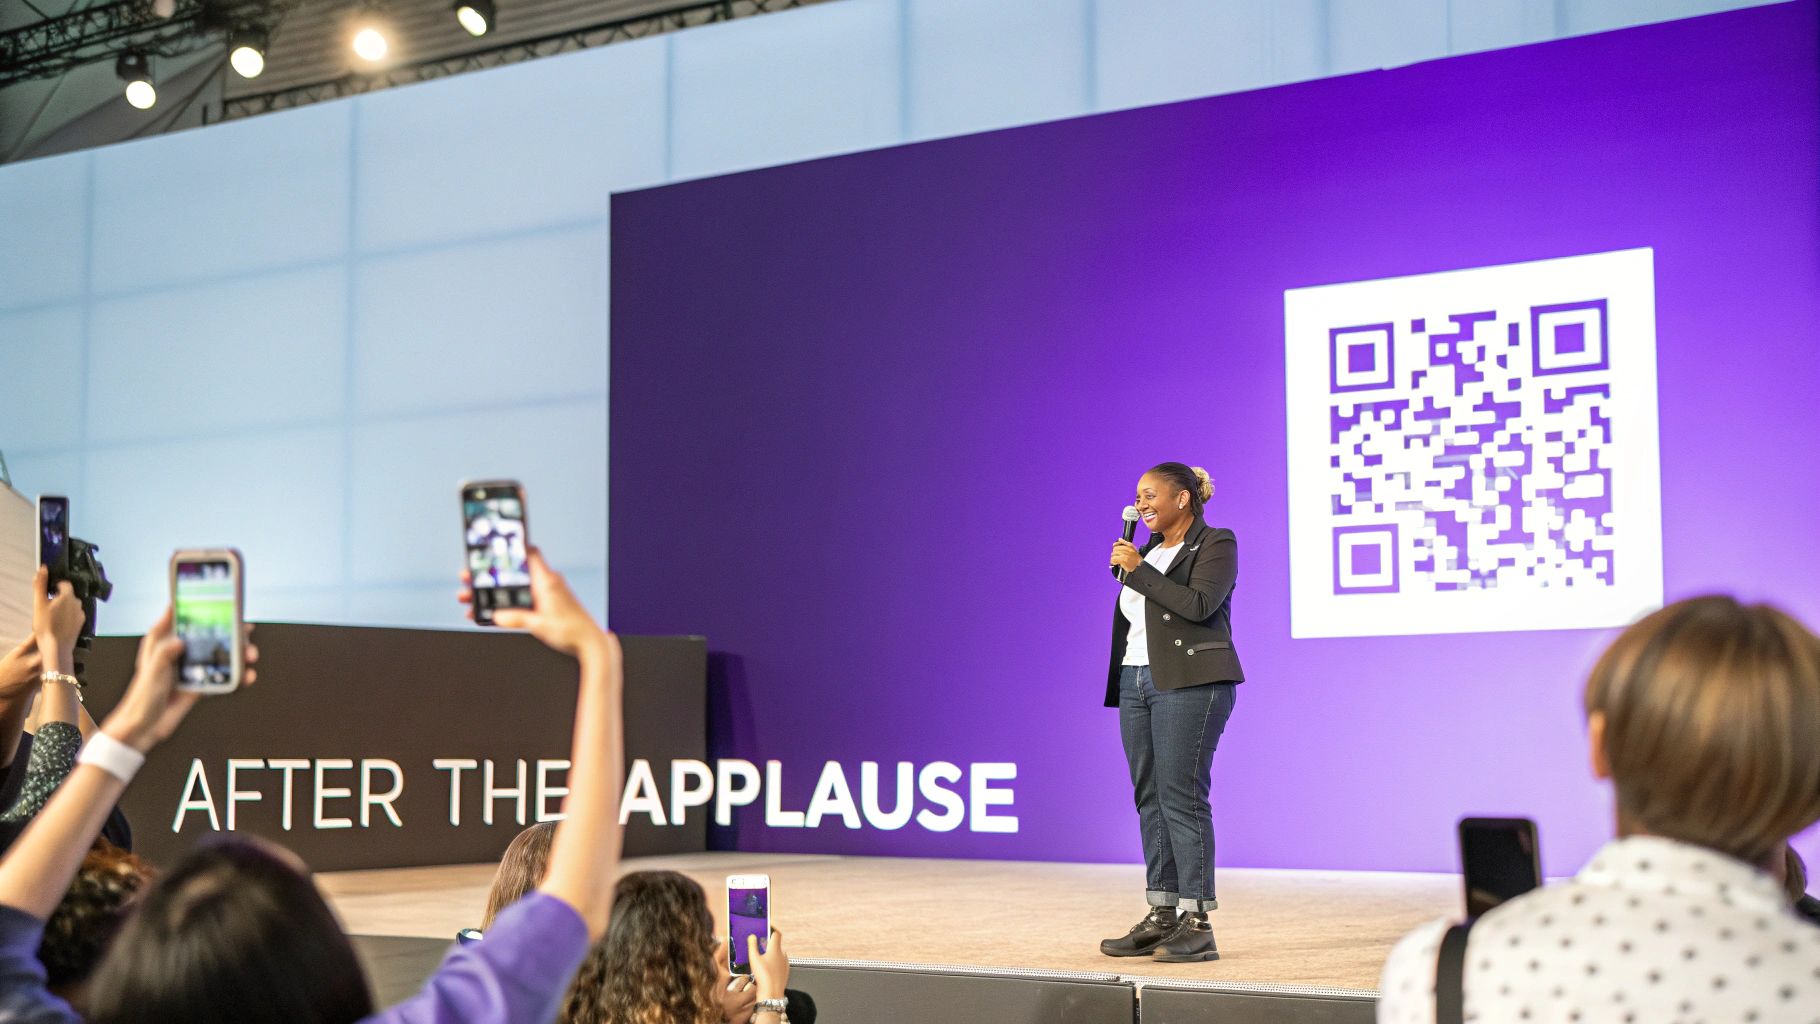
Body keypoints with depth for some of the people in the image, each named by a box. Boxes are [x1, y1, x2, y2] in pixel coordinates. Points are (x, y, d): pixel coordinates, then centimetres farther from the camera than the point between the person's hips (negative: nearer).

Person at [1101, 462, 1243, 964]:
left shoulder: (1215, 544, -3)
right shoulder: (1150, 549, 19)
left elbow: (1199, 604, -19)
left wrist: (1137, 569, -14)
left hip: (1189, 682, -8)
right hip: (1137, 681, 8)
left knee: (1181, 797, -11)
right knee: (1150, 798, 6)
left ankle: (1197, 923, -9)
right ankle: (1161, 918, 10)